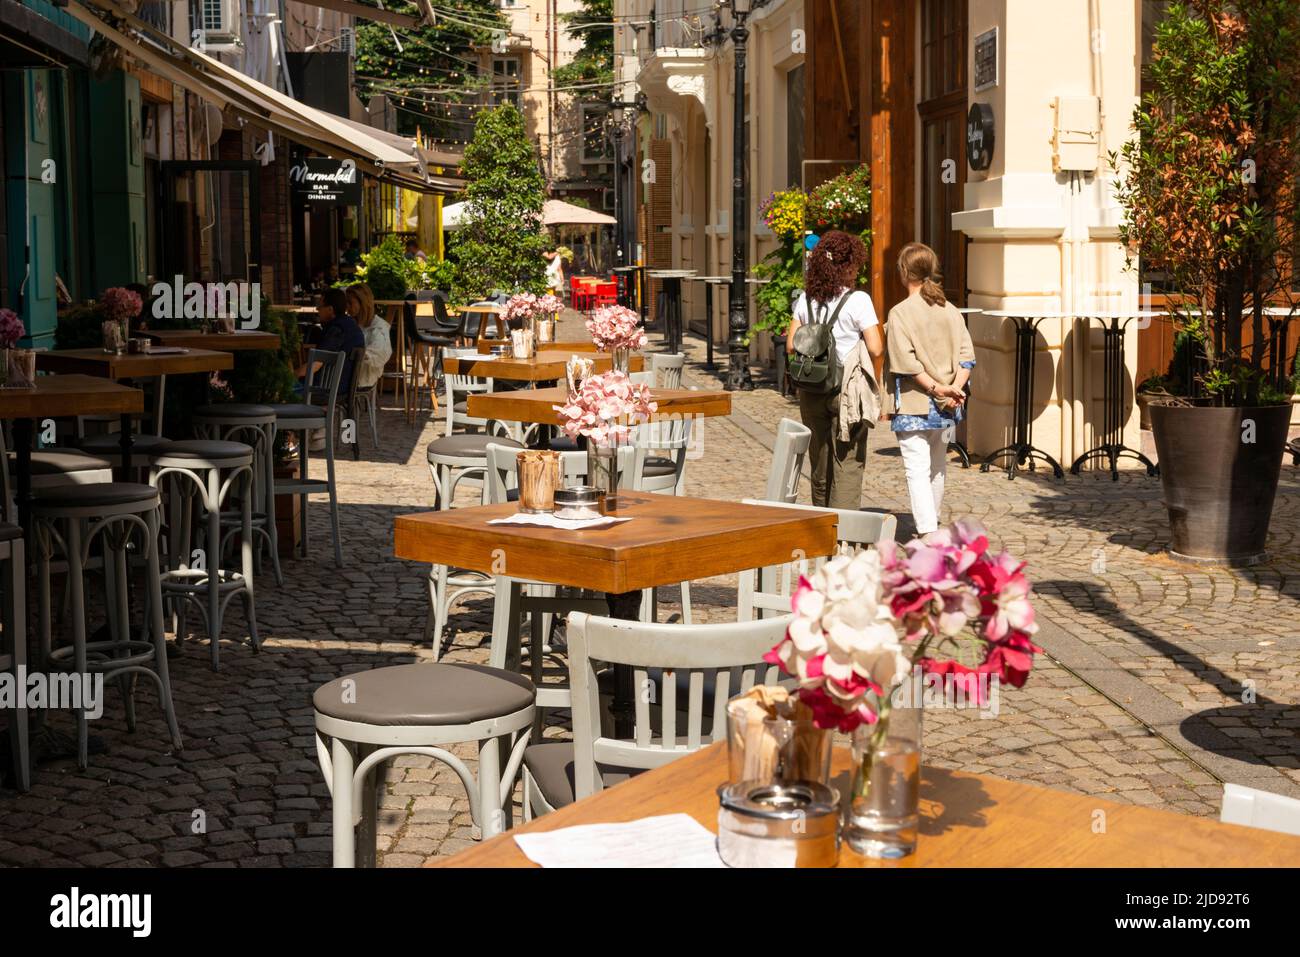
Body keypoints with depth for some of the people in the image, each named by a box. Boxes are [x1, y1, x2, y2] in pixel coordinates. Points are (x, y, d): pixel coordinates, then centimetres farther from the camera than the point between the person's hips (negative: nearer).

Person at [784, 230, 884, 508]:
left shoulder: (806, 299, 4)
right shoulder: (858, 300, -10)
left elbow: (791, 345, 4)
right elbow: (876, 349, -12)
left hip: (811, 390, 5)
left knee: (820, 462, 15)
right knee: (848, 464, -1)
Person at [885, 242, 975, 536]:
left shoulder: (900, 313, -11)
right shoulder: (950, 311, 5)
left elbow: (906, 363, -18)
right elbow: (966, 356, -2)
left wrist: (936, 388, -15)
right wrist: (953, 389, -10)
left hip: (914, 405, -6)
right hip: (946, 410, 6)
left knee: (917, 470, -5)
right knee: (937, 467, 22)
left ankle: (927, 533, -15)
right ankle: (931, 523, 40)